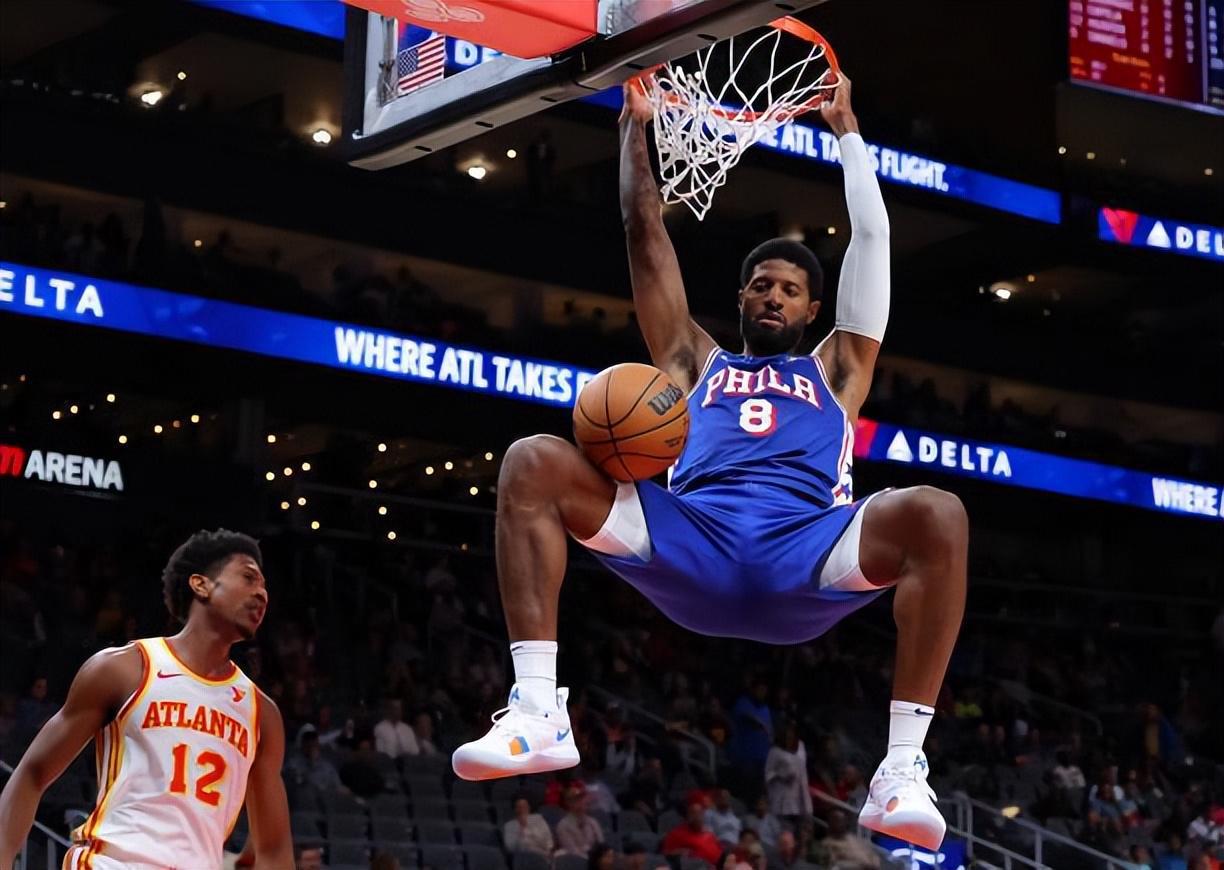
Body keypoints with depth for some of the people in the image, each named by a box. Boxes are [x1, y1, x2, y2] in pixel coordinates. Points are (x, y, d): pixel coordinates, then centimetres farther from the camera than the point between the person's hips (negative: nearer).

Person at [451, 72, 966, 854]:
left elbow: (872, 238, 33)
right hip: (692, 546, 1)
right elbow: (646, 234, 33)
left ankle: (904, 767, -32)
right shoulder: (696, 362, 35)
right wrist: (636, 124, 33)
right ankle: (538, 710, -30)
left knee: (938, 515, -32)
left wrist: (846, 127, 37)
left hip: (807, 557, -1)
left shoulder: (836, 370, 33)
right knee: (532, 464, -19)